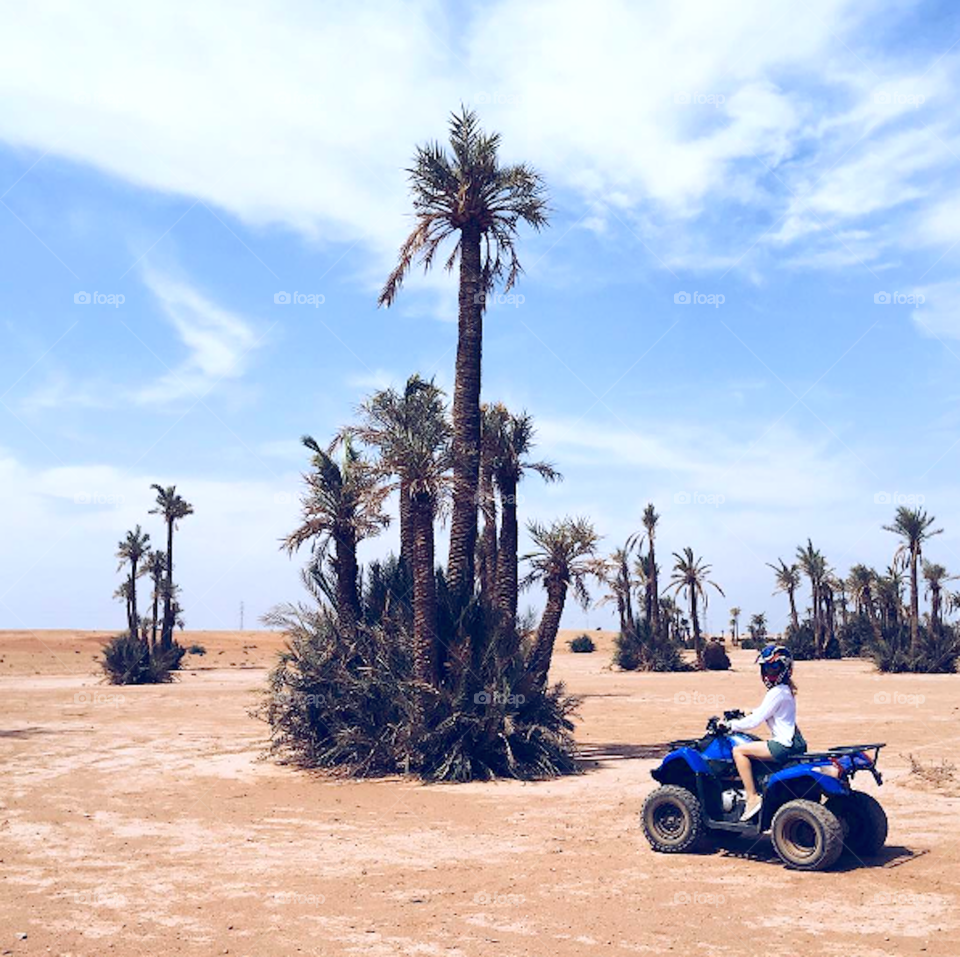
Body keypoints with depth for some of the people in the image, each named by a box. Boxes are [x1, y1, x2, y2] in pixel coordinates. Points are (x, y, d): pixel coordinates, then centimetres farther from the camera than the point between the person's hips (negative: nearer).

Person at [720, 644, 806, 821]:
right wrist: (741, 718, 22)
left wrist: (730, 725, -7)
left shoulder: (777, 693, -16)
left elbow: (755, 721, -17)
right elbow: (762, 712, 27)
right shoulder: (786, 689, 14)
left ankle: (752, 797, -13)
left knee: (739, 751, -14)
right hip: (793, 742, 11)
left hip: (784, 745, -11)